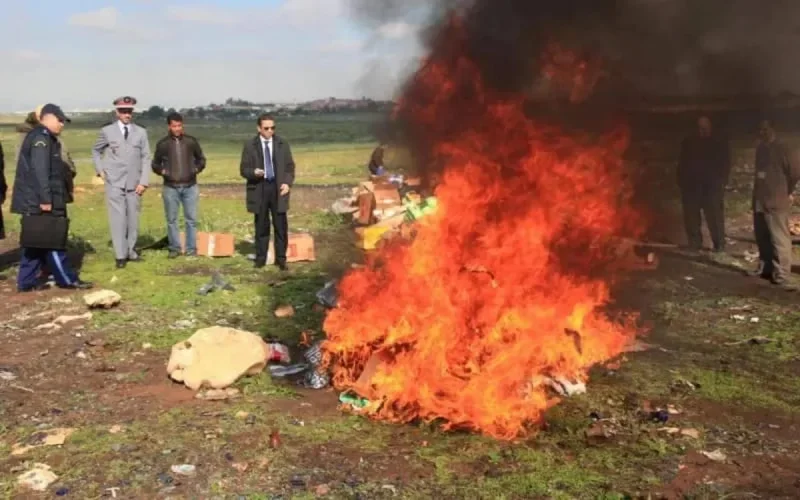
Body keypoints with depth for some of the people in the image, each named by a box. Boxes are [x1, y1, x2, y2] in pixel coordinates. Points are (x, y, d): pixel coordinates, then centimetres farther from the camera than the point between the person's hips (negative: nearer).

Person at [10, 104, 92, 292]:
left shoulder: (45, 137, 18)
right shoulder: (40, 138, -14)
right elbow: (40, 171, -22)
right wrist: (45, 199, -24)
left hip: (37, 201, 10)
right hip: (39, 201, -10)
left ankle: (27, 281, 15)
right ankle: (67, 279, 3)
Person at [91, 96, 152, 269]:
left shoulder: (141, 132, 5)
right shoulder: (107, 131, 3)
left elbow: (146, 158, 3)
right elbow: (96, 151, 17)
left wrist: (143, 182, -4)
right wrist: (100, 170, 5)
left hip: (134, 183, 2)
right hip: (114, 183, -2)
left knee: (133, 219, 6)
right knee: (118, 219, -6)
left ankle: (131, 251, 18)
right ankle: (120, 255, -3)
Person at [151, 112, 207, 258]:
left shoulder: (191, 141, 3)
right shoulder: (163, 144, 2)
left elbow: (201, 159, 14)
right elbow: (155, 164, 11)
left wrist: (197, 169, -4)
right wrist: (162, 171, -7)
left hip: (190, 187, 0)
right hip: (170, 187, 0)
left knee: (191, 219, 2)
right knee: (171, 219, 5)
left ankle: (191, 248, 9)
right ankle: (174, 248, 14)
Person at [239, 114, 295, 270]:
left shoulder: (282, 144, 7)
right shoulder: (250, 145, 2)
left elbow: (290, 167, 9)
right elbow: (243, 169, 2)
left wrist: (287, 183, -8)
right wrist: (254, 172, -20)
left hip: (278, 188, 1)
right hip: (259, 188, -1)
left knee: (281, 226, 0)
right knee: (261, 226, 5)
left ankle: (281, 259, 9)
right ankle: (260, 258, 14)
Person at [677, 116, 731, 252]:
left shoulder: (720, 143, 6)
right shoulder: (688, 143, 9)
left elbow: (725, 164, 5)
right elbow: (682, 164, 14)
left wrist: (722, 181, -7)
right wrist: (681, 181, 5)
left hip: (712, 185, -2)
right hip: (691, 184, 2)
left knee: (715, 216, -8)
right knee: (691, 216, 2)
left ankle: (719, 245, -3)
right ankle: (694, 244, 11)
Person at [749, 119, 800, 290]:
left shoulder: (782, 150, -11)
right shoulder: (761, 148, 12)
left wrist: (786, 191, 2)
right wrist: (757, 193, 12)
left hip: (776, 201, -8)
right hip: (760, 200, 8)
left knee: (780, 240, -8)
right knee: (762, 238, 17)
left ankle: (782, 276, -8)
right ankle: (765, 268, 31)